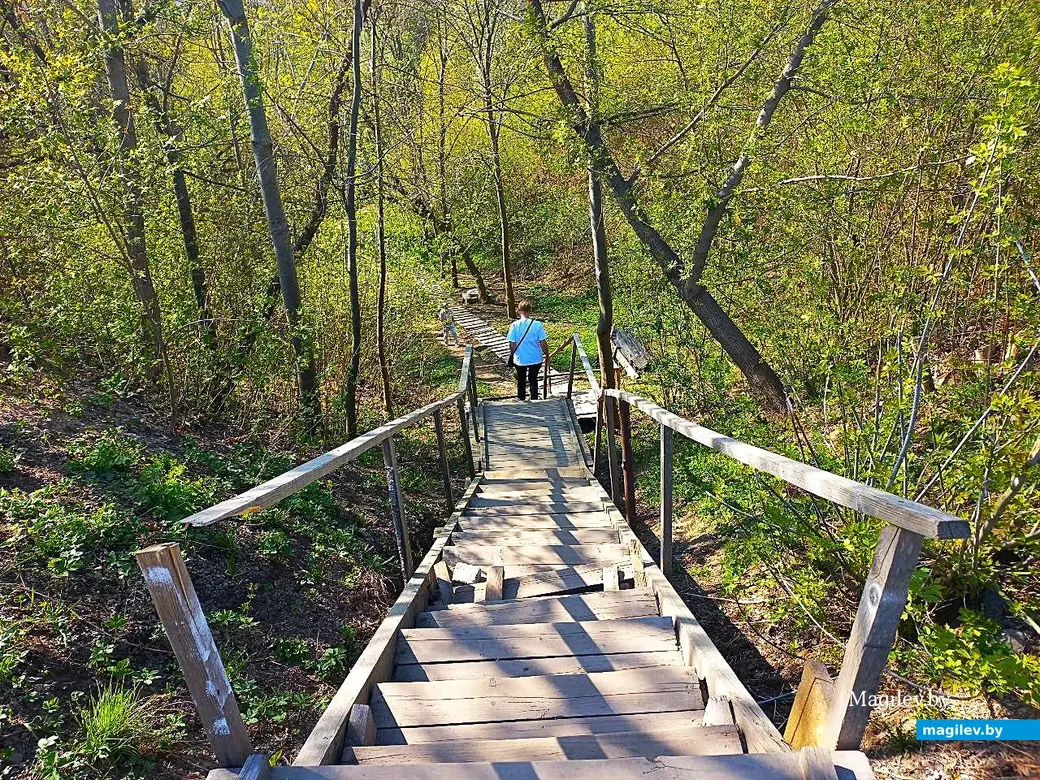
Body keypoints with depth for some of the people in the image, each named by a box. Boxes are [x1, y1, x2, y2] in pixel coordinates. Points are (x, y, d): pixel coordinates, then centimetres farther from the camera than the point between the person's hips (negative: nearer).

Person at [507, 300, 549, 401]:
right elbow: (543, 342, -11)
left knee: (521, 381, 20)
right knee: (533, 380, 18)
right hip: (535, 358, 0)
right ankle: (534, 401, 25)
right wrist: (547, 355, 4)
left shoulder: (514, 325, -14)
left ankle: (521, 401, 33)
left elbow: (512, 344, -11)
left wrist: (512, 355, 8)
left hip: (520, 359, 0)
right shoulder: (537, 324, -15)